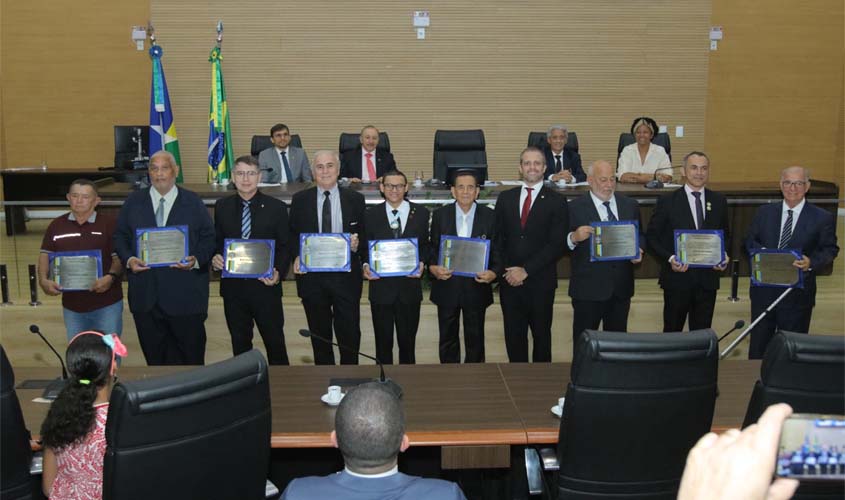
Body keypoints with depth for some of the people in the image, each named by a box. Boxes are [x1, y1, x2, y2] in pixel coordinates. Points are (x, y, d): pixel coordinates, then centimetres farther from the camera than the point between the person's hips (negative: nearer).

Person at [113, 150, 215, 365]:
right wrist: (128, 259, -8)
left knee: (191, 353, 4)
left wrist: (197, 260, -14)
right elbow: (120, 237, 11)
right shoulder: (133, 202, 10)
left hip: (185, 293, -2)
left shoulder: (193, 203, 4)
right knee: (153, 353, 10)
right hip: (145, 294, 2)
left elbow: (209, 238, 4)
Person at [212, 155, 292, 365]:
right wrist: (214, 258, -9)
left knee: (274, 341, 5)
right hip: (233, 287, 2)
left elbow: (285, 247, 0)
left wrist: (278, 273, -15)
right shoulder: (222, 207, 6)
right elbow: (216, 242, 13)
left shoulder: (276, 208, -1)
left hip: (265, 286, -2)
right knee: (239, 342, 13)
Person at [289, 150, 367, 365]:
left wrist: (357, 244, -16)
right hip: (312, 276, 1)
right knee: (319, 334, 12)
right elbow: (292, 235, 8)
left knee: (350, 333, 2)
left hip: (345, 276, -1)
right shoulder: (299, 200, 4)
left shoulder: (355, 199, 3)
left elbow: (365, 235, 6)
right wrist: (296, 257, -10)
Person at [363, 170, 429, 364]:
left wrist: (422, 263, -11)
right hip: (381, 286, 0)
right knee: (383, 342, 8)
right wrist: (366, 265, -14)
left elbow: (426, 245, 7)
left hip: (410, 286, 0)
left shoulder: (420, 213, 5)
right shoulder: (371, 214, 3)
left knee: (408, 341, 10)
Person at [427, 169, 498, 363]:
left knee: (475, 340, 10)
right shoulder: (440, 215, 0)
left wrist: (493, 273, -19)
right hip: (447, 287, 1)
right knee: (447, 340, 13)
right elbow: (432, 248, 3)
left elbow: (497, 252, -1)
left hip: (476, 287, -1)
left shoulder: (489, 216, -2)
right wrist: (433, 268, -16)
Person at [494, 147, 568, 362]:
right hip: (509, 281, 3)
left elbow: (558, 245, -9)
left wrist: (526, 270, -14)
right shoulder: (505, 198, 9)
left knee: (541, 335, 10)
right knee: (513, 336, 7)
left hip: (540, 282, -2)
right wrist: (505, 270, -6)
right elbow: (498, 238, 8)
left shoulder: (556, 202, -2)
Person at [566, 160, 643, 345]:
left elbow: (640, 237, 17)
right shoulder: (575, 208, -5)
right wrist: (574, 238, -27)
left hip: (621, 288, 4)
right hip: (588, 288, -4)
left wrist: (639, 252, -3)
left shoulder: (630, 205, 8)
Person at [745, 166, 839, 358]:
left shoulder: (823, 218, -4)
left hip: (798, 293, -2)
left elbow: (830, 249, 0)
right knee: (759, 342, 12)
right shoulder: (764, 212, 5)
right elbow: (750, 240, 10)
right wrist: (760, 251, -12)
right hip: (763, 290, 2)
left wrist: (811, 262, -20)